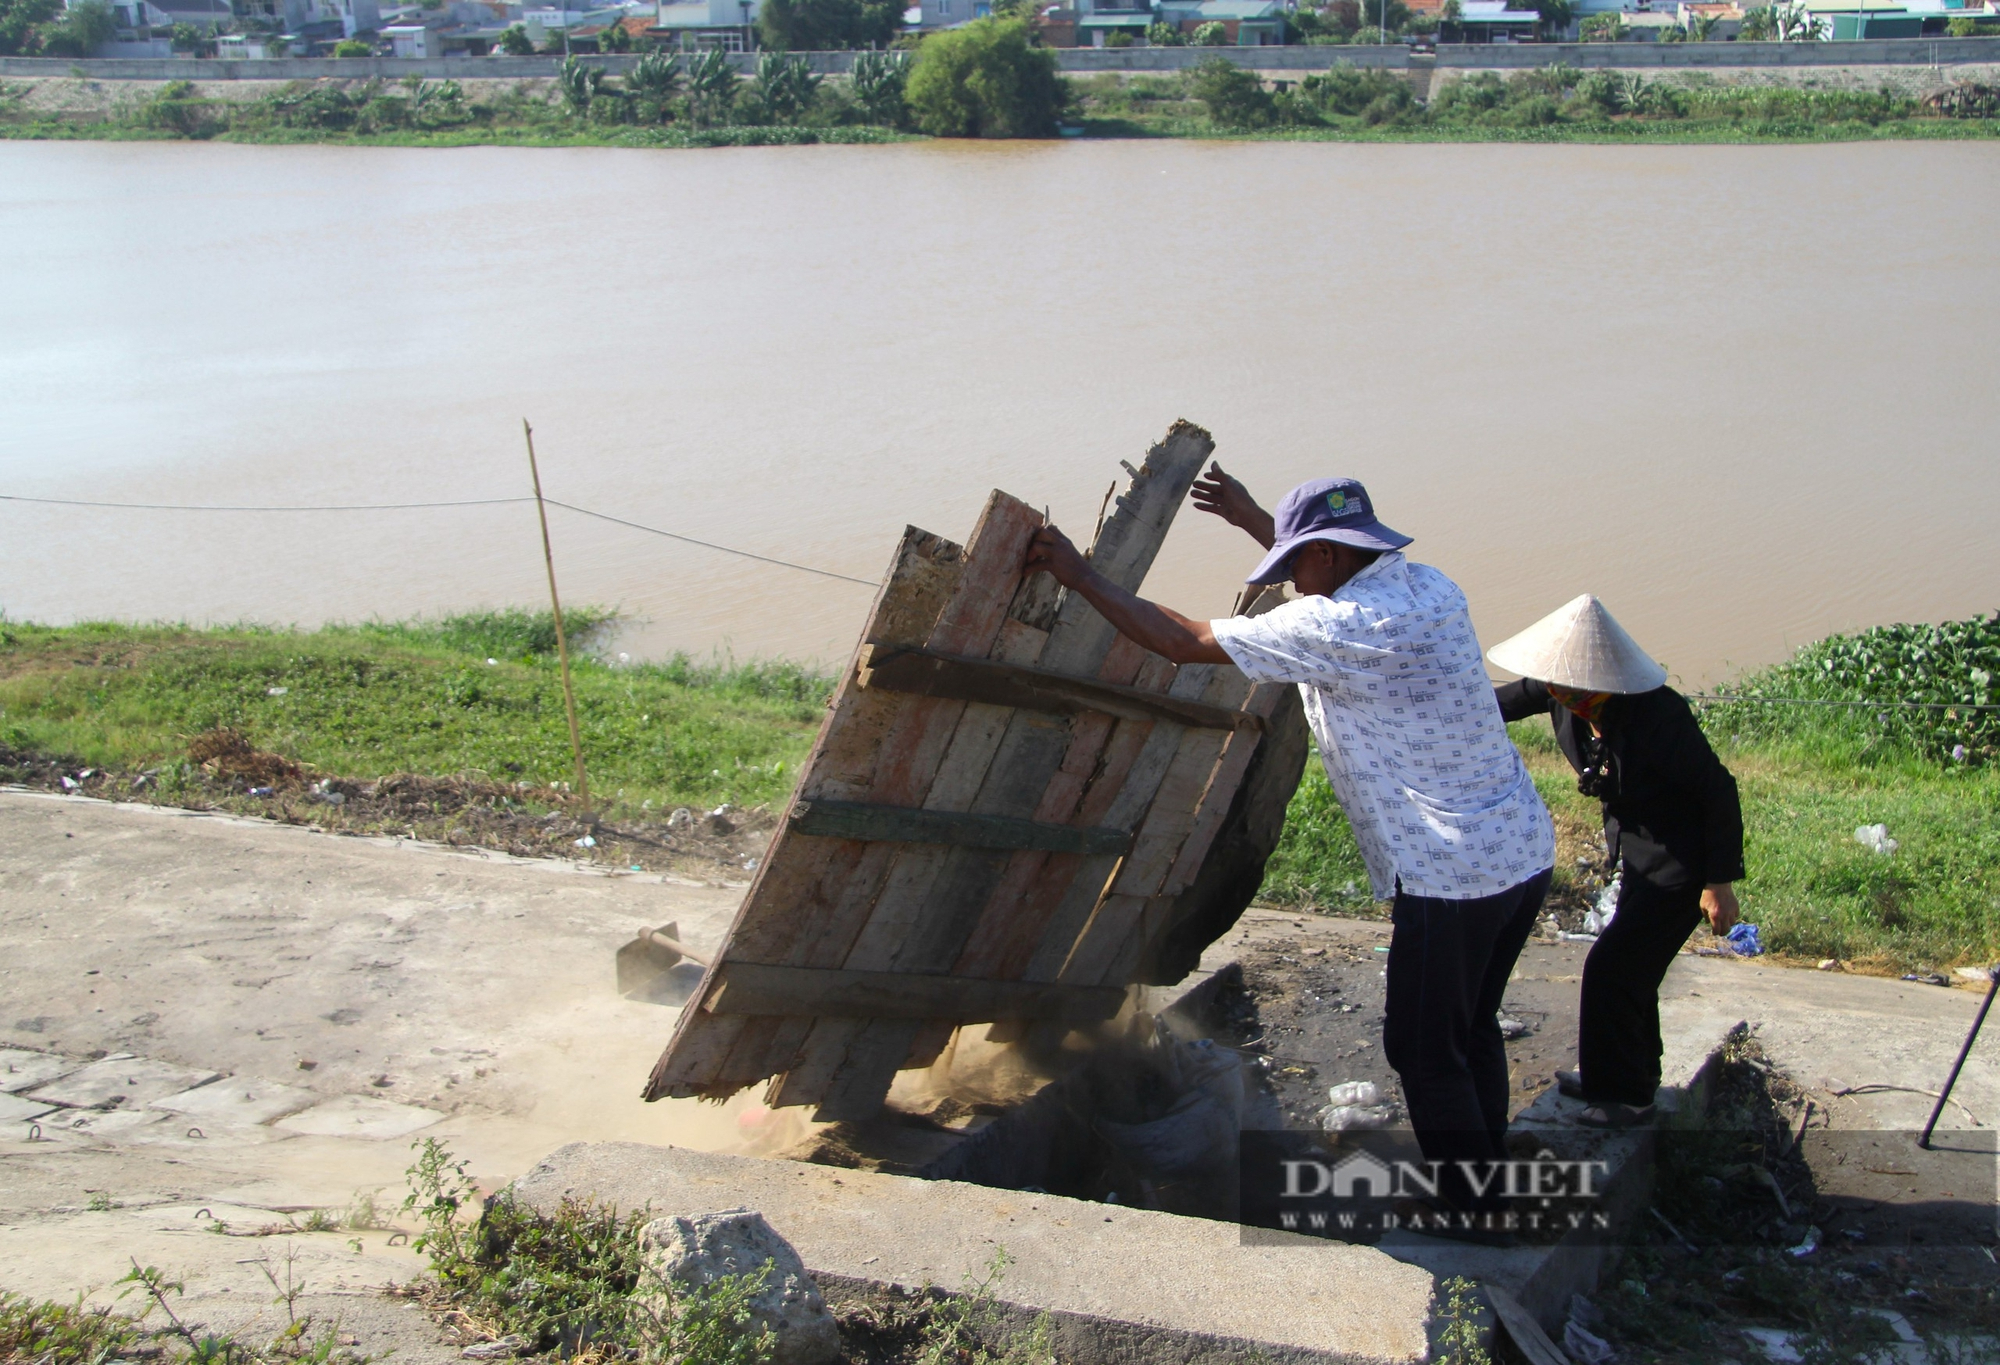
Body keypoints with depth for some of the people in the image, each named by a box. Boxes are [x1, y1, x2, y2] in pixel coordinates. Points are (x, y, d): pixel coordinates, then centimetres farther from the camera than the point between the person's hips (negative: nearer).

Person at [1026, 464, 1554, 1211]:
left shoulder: (1334, 626, -19)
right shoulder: (1428, 586, 5)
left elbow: (1183, 641, -12)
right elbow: (1343, 567, 30)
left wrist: (1081, 575, -3)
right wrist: (1250, 517, 35)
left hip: (1452, 875, -9)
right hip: (1525, 849, 9)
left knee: (1424, 1051, 8)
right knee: (1470, 1029, 23)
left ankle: (1468, 1212, 19)